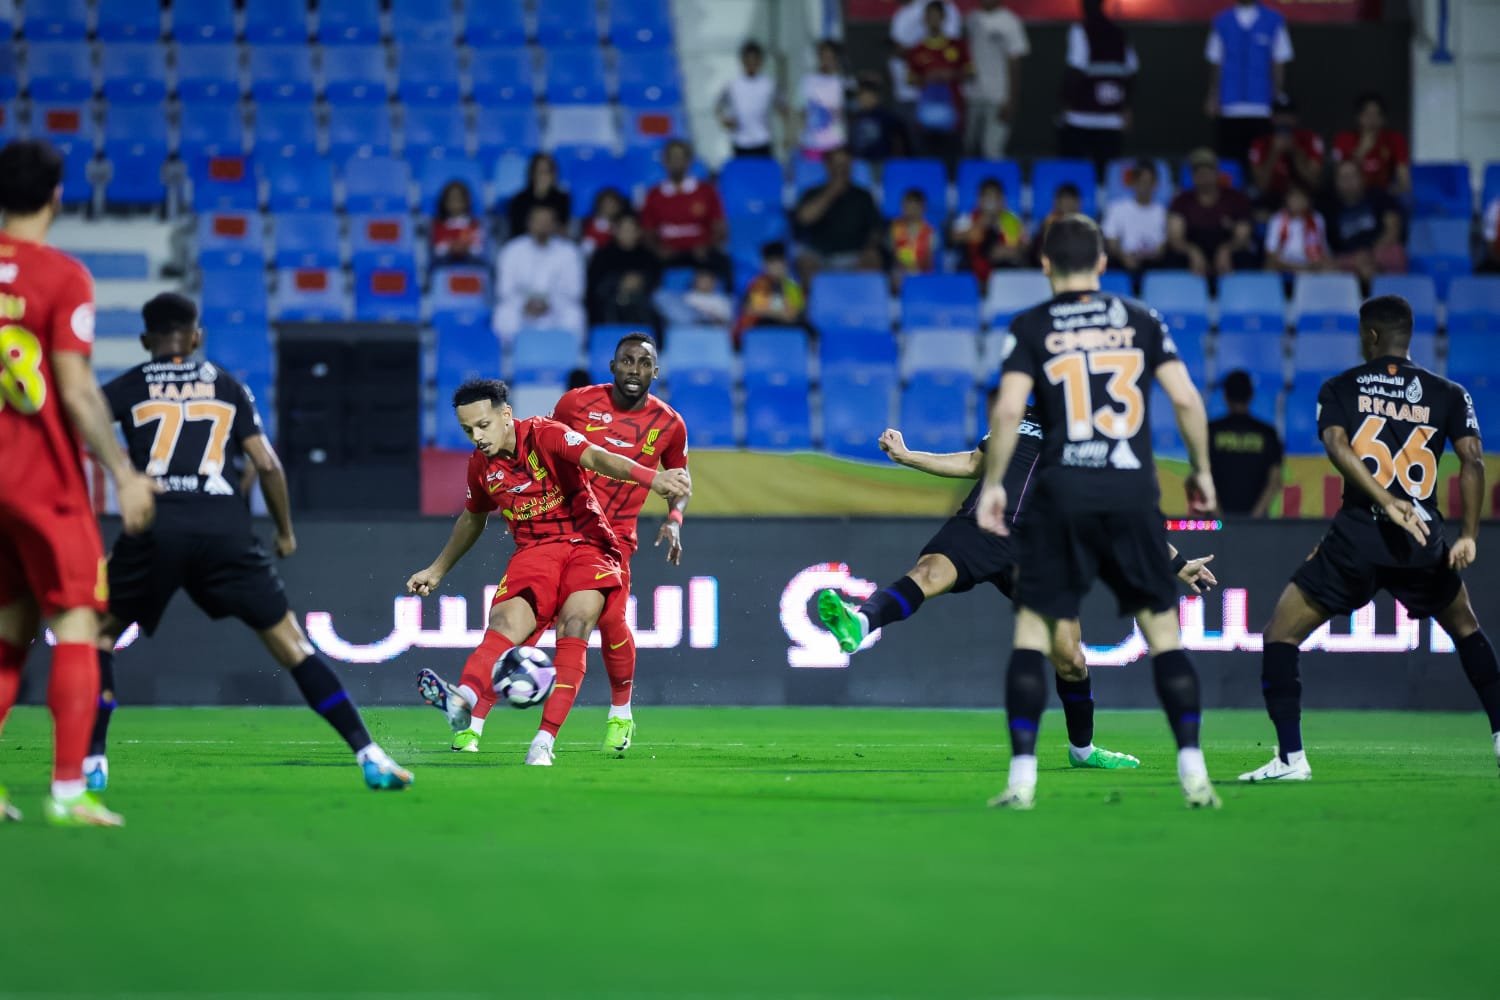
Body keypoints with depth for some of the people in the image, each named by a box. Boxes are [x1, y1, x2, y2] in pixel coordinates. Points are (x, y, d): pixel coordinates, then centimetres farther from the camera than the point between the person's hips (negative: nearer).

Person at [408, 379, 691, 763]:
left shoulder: (545, 435, -9)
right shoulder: (481, 465, 8)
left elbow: (597, 458, -27)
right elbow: (472, 518, 29)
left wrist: (652, 478, -44)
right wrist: (437, 570, 38)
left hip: (587, 543, -3)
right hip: (533, 553, 3)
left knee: (576, 621, -27)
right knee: (506, 621, -26)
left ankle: (545, 741, -31)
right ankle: (463, 702, -54)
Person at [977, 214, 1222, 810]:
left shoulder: (1031, 327, 2)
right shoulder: (1141, 321, 8)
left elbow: (1008, 410, -8)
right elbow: (1187, 401, 3)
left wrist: (992, 483, 1)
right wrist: (1201, 471, 15)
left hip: (1062, 492, -1)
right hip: (1133, 492, 1)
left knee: (1033, 627, 6)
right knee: (1162, 628, 9)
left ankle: (1022, 776, -2)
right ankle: (1193, 771, 2)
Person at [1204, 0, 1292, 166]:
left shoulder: (1274, 21, 4)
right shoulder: (1221, 22, 9)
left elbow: (1279, 65, 4)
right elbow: (1216, 64, 10)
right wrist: (1213, 98, 2)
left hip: (1262, 109, -1)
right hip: (1229, 107, 1)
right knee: (1230, 159, -3)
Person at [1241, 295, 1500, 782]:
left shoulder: (1339, 388, 8)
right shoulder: (1448, 394, 11)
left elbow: (1337, 446, -11)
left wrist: (1386, 503, -21)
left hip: (1356, 539, -2)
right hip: (1424, 542, 3)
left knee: (1280, 635, 8)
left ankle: (1291, 757, -3)